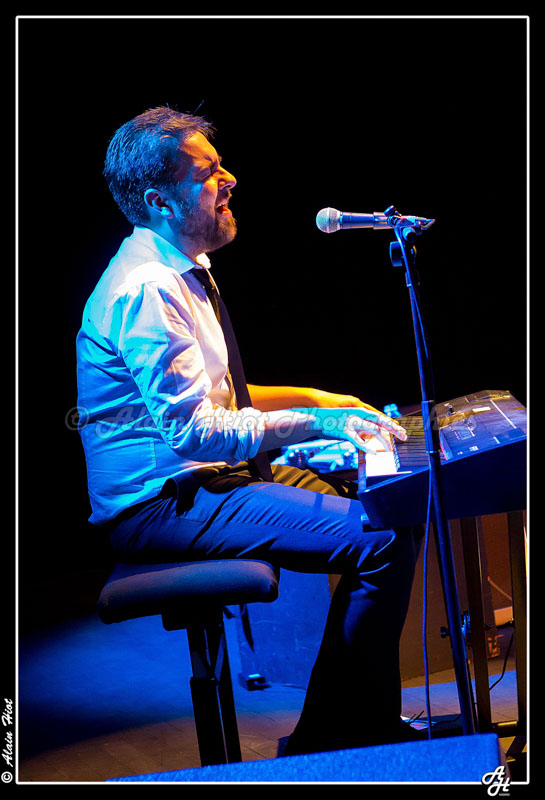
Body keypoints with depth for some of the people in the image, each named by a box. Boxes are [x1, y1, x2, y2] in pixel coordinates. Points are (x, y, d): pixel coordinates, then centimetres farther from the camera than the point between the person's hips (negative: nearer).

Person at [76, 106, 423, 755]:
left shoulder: (183, 273, 16)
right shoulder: (146, 289, -18)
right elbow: (194, 432, -24)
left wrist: (313, 397, 13)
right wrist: (312, 424, -19)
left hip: (209, 476, 11)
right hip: (165, 502, -11)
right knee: (382, 542, -21)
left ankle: (373, 723, 15)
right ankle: (324, 749, -7)